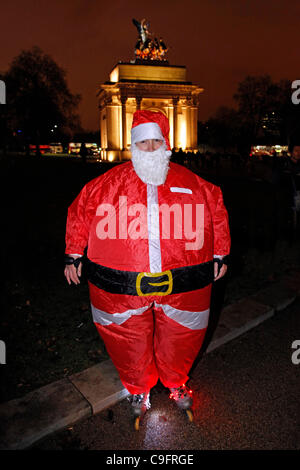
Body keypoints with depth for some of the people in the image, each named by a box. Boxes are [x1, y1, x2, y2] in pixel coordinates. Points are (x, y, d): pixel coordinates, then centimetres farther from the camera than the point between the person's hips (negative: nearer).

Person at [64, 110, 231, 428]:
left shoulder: (191, 183, 3)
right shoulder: (111, 183, 0)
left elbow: (217, 210, 14)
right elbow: (80, 210, 10)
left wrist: (220, 255, 14)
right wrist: (74, 254, 9)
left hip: (182, 282, 1)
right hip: (121, 285, 0)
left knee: (180, 337, 17)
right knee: (128, 340, 14)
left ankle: (176, 382, 49)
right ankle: (138, 388, 45)